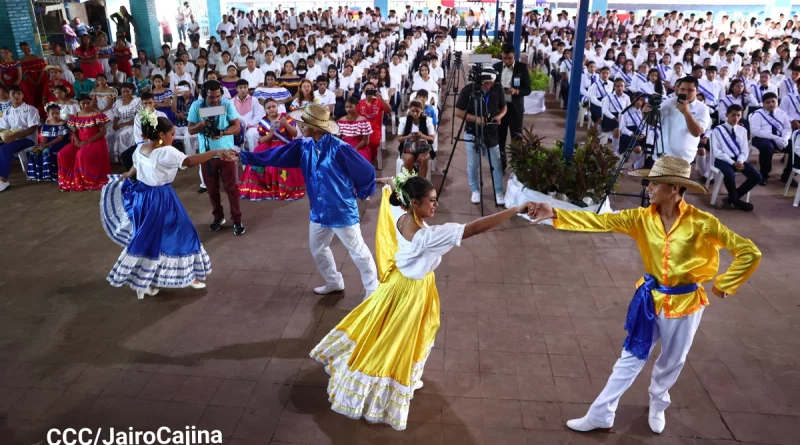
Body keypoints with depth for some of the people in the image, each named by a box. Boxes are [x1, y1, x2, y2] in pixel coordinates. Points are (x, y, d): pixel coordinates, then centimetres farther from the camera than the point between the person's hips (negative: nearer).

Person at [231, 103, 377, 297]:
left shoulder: (339, 148, -22)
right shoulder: (304, 146, -1)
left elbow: (367, 171, -15)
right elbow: (275, 155, 3)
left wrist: (361, 194, -1)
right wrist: (245, 156, 0)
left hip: (342, 210, -7)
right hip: (319, 211, 8)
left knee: (358, 251, 4)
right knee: (317, 249, 21)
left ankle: (374, 291, 17)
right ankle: (334, 282, 41)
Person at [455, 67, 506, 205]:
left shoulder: (498, 89, -4)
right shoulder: (468, 90, -12)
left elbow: (503, 107, 10)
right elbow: (458, 112, -10)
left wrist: (499, 116, -13)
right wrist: (475, 118, -23)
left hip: (491, 133, 2)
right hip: (472, 133, -2)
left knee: (496, 164, 3)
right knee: (473, 164, 6)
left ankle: (499, 192, 13)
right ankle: (475, 191, 23)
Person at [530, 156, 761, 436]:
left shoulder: (701, 223, -20)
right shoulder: (642, 218, -11)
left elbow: (749, 252, -14)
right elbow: (601, 221, -18)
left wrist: (723, 285, -10)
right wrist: (555, 214, -27)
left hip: (685, 303, -2)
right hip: (651, 298, 2)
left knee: (671, 362, 19)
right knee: (631, 358, 12)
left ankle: (657, 407, 47)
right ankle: (601, 415, 22)